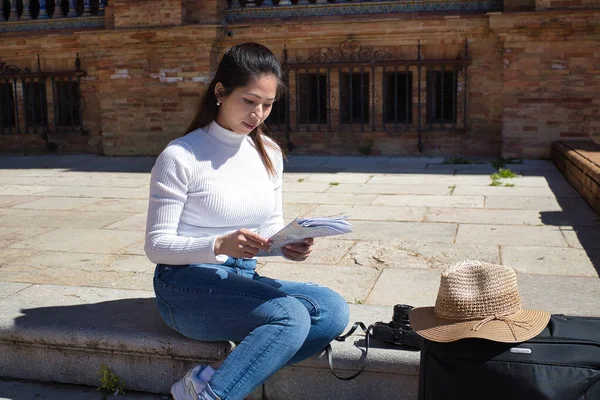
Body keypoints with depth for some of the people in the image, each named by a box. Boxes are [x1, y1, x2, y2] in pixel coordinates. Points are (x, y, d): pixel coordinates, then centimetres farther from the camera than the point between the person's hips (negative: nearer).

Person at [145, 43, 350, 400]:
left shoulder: (269, 153, 7)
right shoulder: (180, 156, -10)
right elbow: (157, 245, -10)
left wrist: (289, 243, -11)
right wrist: (221, 244, -28)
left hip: (243, 278, 7)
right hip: (187, 284, -6)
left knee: (333, 309, -19)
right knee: (289, 316, -30)